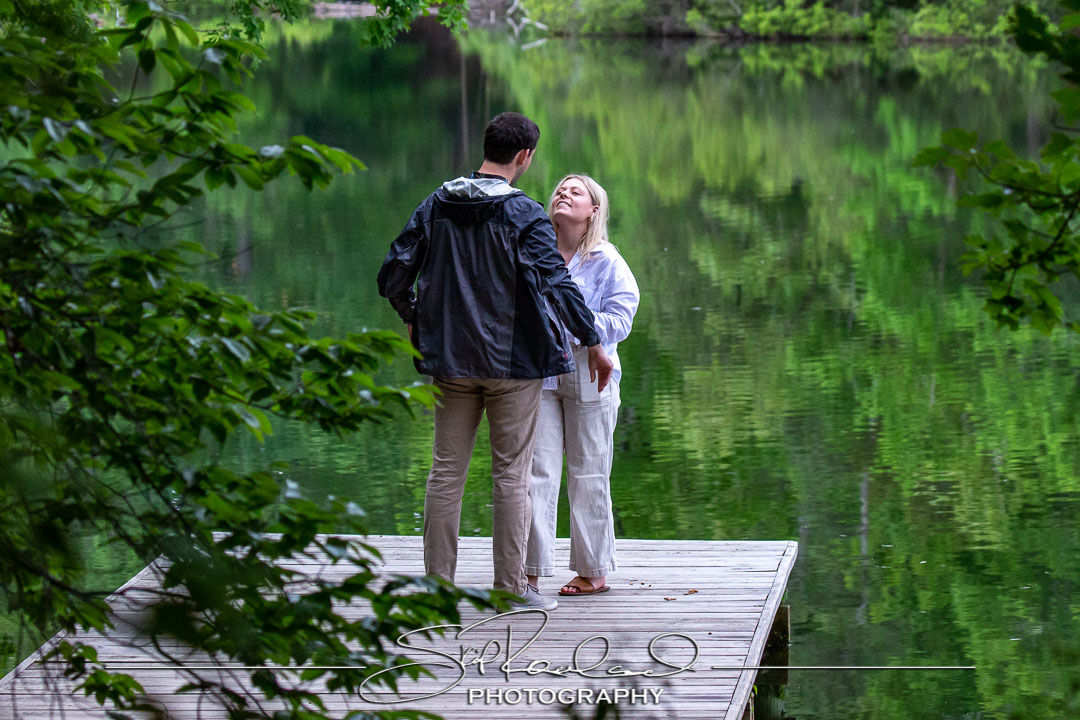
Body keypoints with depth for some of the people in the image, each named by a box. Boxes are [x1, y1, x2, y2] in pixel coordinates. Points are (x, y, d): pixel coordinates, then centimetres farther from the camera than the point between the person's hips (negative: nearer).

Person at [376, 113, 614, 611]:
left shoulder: (435, 206, 5)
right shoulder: (524, 214, -10)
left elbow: (393, 275, 5)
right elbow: (556, 283, -16)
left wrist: (413, 318, 22)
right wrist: (593, 342, -8)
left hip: (450, 359, 4)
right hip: (513, 362, -4)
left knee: (446, 471, 9)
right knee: (511, 473, 2)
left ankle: (437, 579, 11)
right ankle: (510, 585, 3)